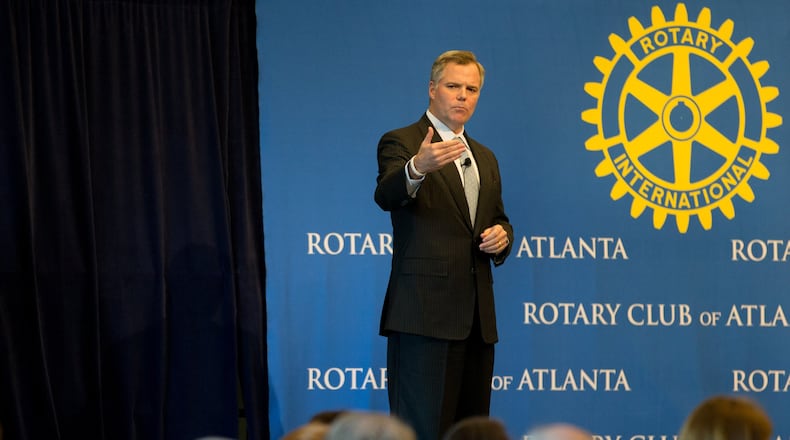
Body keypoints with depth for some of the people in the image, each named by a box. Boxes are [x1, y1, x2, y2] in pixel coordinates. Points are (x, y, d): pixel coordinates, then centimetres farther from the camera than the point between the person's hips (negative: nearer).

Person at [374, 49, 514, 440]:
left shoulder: (485, 158, 20)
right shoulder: (401, 143, -3)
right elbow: (387, 195, -22)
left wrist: (501, 235, 4)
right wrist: (417, 168, -44)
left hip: (477, 318, 7)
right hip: (425, 315, -7)